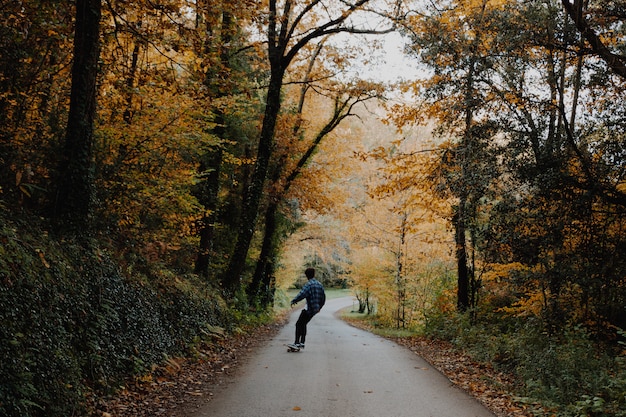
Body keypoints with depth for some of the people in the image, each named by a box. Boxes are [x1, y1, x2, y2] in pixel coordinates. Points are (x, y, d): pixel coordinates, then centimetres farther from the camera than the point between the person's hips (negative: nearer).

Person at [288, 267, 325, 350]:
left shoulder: (309, 284, -13)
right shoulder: (319, 284, 13)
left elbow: (302, 294, -24)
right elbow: (323, 297, 19)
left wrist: (293, 301, -13)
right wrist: (319, 307, 32)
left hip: (309, 309, -9)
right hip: (315, 309, 9)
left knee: (299, 324, -5)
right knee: (303, 324, 17)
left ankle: (297, 343, -10)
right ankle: (302, 343, 14)